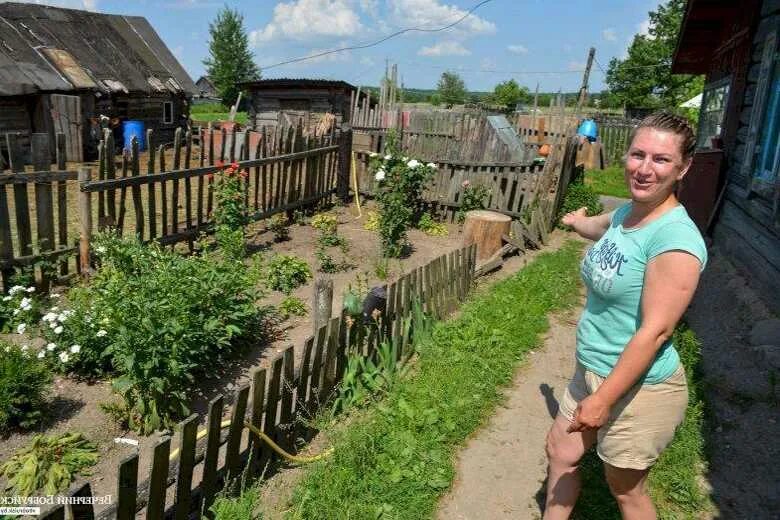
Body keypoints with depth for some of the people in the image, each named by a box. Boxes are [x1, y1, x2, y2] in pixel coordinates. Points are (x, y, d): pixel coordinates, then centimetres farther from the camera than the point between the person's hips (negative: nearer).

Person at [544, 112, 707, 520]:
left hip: (639, 388, -8)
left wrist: (603, 399, -23)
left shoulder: (675, 239, -25)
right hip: (593, 370, 8)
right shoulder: (626, 213, 1)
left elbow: (655, 331, -25)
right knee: (560, 451, 22)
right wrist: (577, 221, 49)